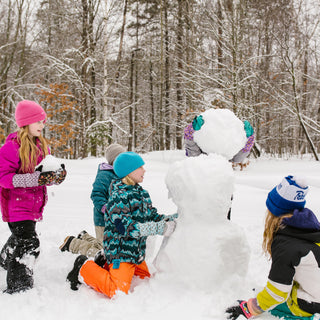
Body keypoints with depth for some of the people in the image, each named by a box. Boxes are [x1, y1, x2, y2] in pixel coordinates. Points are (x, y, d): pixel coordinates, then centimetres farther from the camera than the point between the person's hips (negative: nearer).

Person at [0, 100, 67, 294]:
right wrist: (36, 178, -30)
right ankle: (18, 288, 0)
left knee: (20, 237, 28)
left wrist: (56, 176, -11)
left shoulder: (41, 145, 7)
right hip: (17, 205, -8)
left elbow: (44, 175, 13)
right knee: (29, 245, -12)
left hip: (33, 203, 8)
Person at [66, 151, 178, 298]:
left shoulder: (142, 193, 10)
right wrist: (158, 228, -31)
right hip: (120, 251, -9)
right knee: (118, 291, -18)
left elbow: (152, 216, 14)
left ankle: (106, 264, 27)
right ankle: (84, 270, 3)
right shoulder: (118, 195, -19)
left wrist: (173, 218, -3)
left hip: (137, 251, 9)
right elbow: (124, 226, -28)